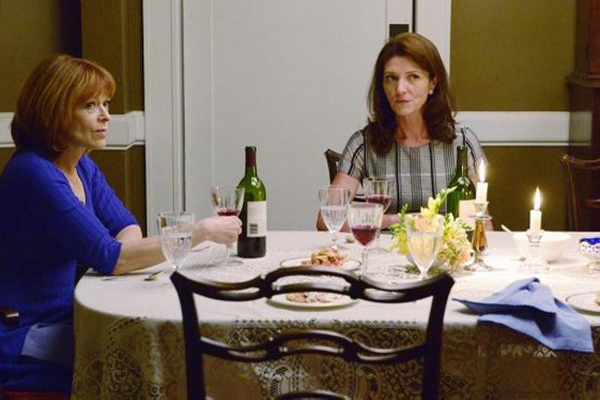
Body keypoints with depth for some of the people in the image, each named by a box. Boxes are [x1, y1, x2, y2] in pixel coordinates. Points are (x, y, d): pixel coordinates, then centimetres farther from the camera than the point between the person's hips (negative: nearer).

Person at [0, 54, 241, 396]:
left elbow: (127, 228, 12)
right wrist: (200, 232, -21)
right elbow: (111, 258, -25)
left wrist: (125, 256, -14)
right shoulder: (33, 173, -21)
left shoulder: (82, 167, 8)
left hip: (68, 321, 8)